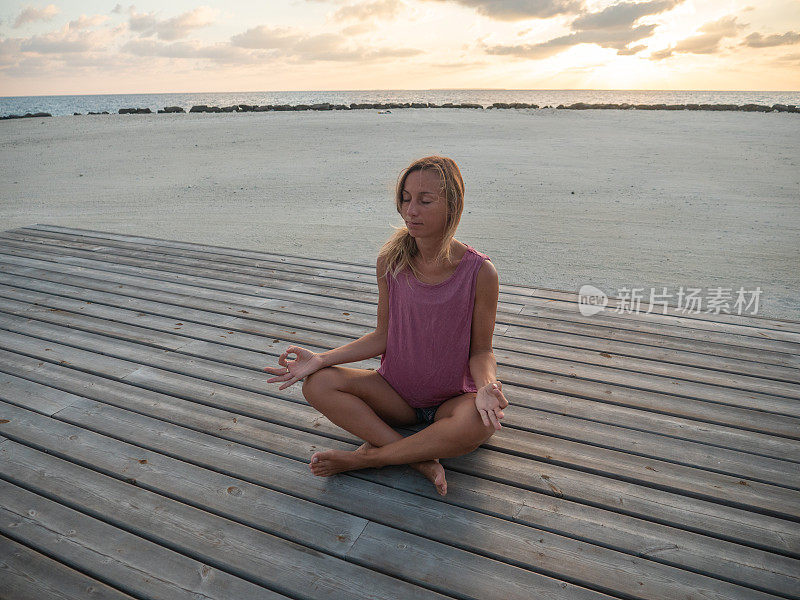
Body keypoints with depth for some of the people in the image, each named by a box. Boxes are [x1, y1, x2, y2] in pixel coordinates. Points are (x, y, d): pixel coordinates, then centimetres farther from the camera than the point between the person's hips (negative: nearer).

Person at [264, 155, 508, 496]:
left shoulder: (480, 272, -17)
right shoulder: (390, 262, -8)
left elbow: (481, 351, -7)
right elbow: (383, 336, -1)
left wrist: (486, 386, -30)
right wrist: (321, 359, -11)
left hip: (453, 400, -2)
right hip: (397, 395, 3)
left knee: (480, 422, -37)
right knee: (317, 384, -19)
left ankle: (366, 457, -19)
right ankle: (421, 459, -24)